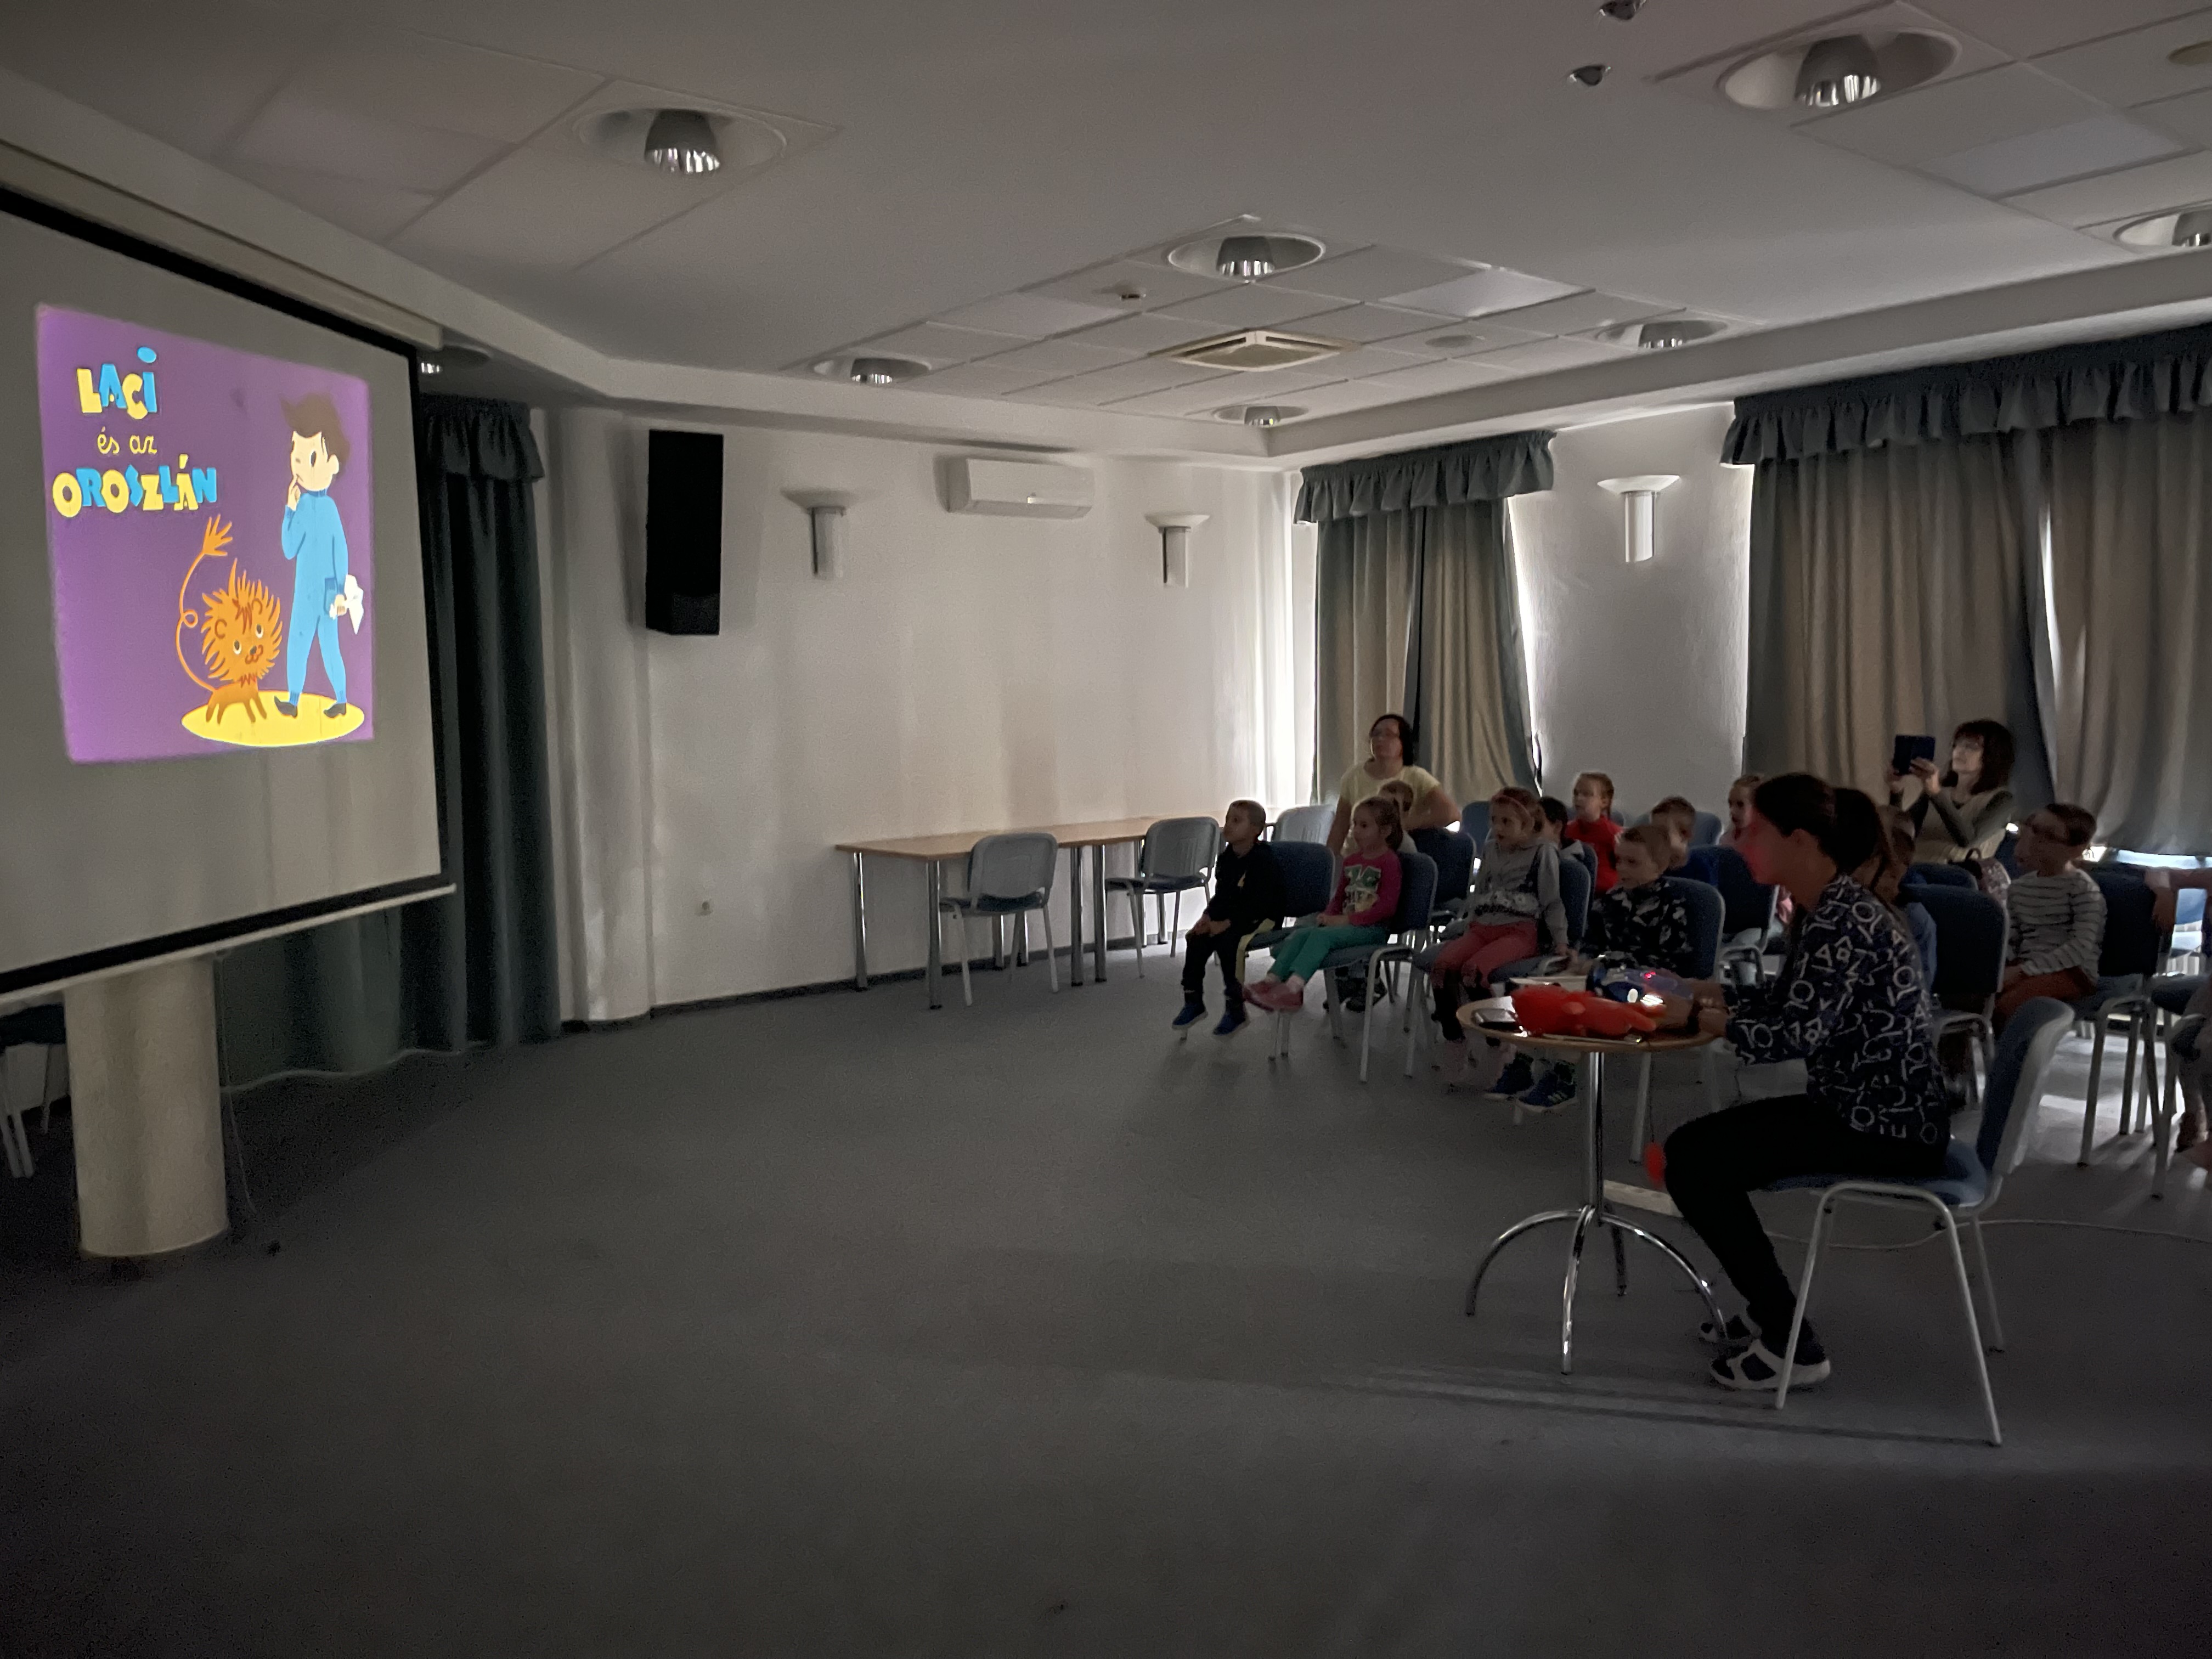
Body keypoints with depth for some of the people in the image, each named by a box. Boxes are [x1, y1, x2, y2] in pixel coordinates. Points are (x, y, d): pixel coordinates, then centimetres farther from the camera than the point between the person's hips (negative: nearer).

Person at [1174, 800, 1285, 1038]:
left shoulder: (1264, 859, -20)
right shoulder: (1226, 857, 6)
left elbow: (1259, 902, -25)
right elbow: (1221, 895, 12)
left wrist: (1226, 924, -29)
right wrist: (1208, 917, -8)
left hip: (1262, 918, -8)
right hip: (1232, 914, 8)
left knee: (1228, 942, -30)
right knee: (1197, 938, -11)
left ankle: (1236, 1009, -17)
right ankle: (1193, 1002, 0)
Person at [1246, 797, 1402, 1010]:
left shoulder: (1389, 862, -4)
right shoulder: (1351, 860, 21)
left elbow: (1387, 907, -13)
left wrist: (1347, 919, -17)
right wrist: (1329, 917, 3)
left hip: (1374, 928, -7)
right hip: (1346, 923, 7)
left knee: (1321, 935, -32)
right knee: (1300, 933, -18)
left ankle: (1293, 988, -50)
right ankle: (1272, 980, -35)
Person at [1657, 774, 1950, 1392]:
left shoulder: (1843, 920, -22)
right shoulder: (1824, 909, 9)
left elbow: (1790, 1036, -29)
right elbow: (1783, 1000, 18)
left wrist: (1697, 1016, -15)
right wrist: (1699, 992, 5)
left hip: (1888, 1128, -10)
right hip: (1863, 1107, 10)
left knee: (1691, 1160, -11)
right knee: (1701, 1144, 15)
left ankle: (1791, 1344, -2)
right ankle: (1768, 1312, 25)